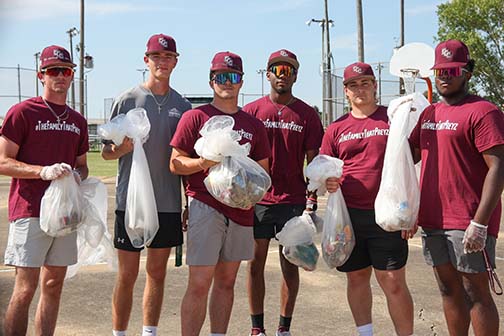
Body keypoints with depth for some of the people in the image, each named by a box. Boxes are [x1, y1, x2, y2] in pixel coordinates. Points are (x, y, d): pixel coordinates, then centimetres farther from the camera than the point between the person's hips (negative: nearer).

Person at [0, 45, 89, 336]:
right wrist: (43, 171, -20)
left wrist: (78, 176, 0)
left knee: (54, 286, 10)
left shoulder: (78, 121, 14)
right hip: (30, 212, -6)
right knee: (25, 289, -7)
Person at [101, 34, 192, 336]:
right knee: (127, 275, 1)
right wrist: (121, 148, -21)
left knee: (158, 272, 10)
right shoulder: (127, 100, 0)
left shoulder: (183, 105, 8)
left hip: (169, 203, 3)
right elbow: (107, 152, 1)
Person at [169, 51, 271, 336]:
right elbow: (175, 163, -1)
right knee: (199, 284, -7)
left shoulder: (254, 125, 14)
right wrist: (203, 162, -19)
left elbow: (263, 169, 18)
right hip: (205, 205, -5)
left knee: (227, 282, 12)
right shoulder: (195, 117, 2)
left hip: (241, 210, 5)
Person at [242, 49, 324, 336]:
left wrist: (312, 197, -6)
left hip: (293, 201, 0)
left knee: (290, 264, 6)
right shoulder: (252, 111, 4)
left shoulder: (307, 114, 4)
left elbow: (313, 159, 3)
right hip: (257, 201, 0)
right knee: (257, 263, 5)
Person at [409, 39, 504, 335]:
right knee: (450, 290, 14)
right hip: (433, 220, 7)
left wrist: (480, 224, -22)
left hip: (469, 223, -7)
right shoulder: (429, 113, 15)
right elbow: (411, 154, 24)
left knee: (475, 293, -1)